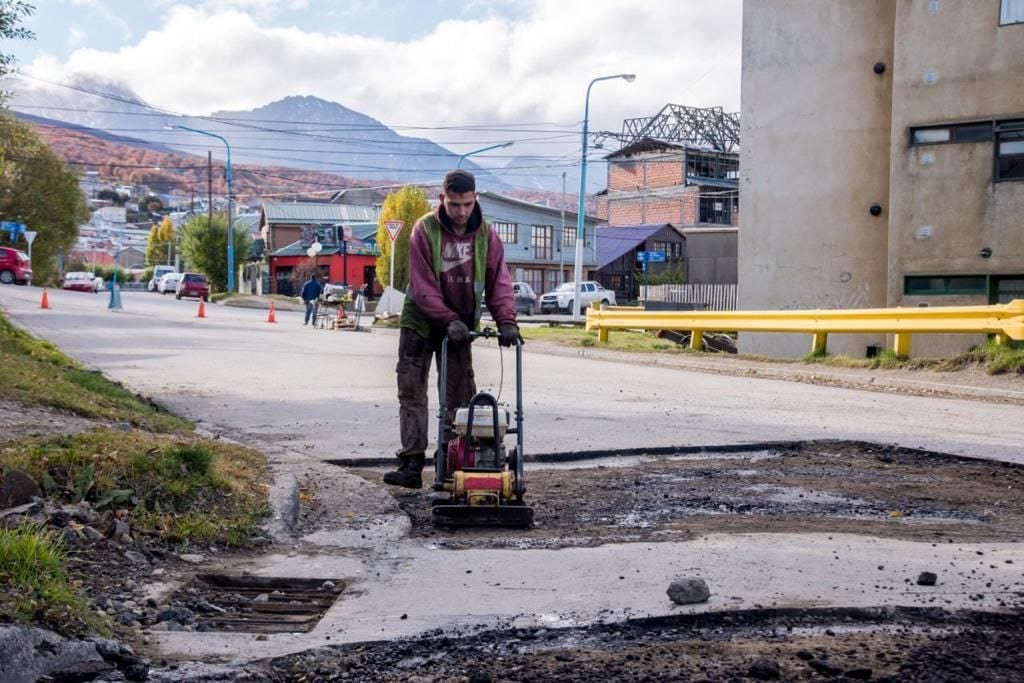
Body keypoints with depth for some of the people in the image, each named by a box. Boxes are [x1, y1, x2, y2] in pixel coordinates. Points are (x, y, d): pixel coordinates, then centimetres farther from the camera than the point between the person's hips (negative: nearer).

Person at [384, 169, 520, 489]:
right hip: (420, 324, -2)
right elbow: (422, 285, -19)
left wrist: (506, 319, -22)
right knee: (412, 393, -4)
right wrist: (449, 319, -28)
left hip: (460, 326, 3)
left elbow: (499, 280, -7)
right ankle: (412, 463, -3)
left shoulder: (486, 235, -5)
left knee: (461, 396, 5)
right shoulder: (424, 230, -15)